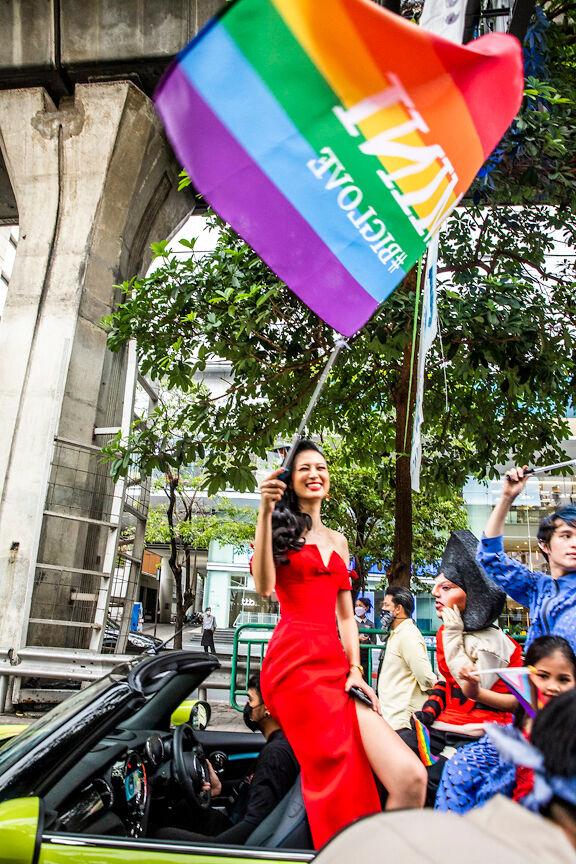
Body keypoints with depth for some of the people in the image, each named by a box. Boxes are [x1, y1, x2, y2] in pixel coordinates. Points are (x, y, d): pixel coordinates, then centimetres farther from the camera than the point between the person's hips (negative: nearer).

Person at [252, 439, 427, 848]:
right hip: (295, 660, -5)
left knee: (410, 778, -13)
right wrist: (265, 512, -17)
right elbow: (264, 587, -12)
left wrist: (355, 668, 4)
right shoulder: (280, 527, 7)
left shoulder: (338, 541, 23)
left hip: (335, 665, 5)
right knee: (338, 781, -14)